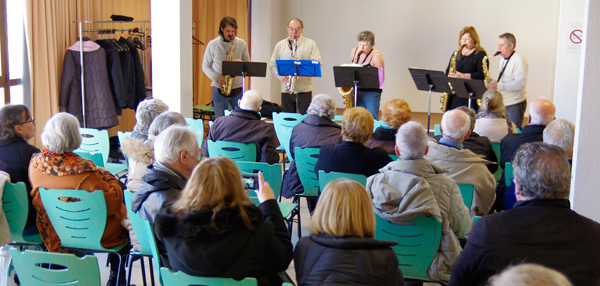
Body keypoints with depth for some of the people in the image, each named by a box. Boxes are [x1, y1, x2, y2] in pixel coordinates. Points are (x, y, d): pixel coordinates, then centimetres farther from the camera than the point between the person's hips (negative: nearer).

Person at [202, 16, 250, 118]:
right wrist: (216, 77, -12)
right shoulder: (212, 44, 1)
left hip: (237, 90, 1)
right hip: (219, 90, -1)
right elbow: (205, 66, 6)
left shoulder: (241, 44, 4)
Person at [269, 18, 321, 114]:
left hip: (304, 89, -2)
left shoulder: (311, 44, 4)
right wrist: (280, 75, -8)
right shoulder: (280, 45, 12)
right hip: (286, 90, 2)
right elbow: (272, 65, 10)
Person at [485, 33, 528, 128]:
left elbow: (520, 84, -22)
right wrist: (494, 83, 5)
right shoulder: (503, 61, 16)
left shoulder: (519, 60, -12)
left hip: (515, 104, -8)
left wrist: (498, 85, -26)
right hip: (503, 103, 8)